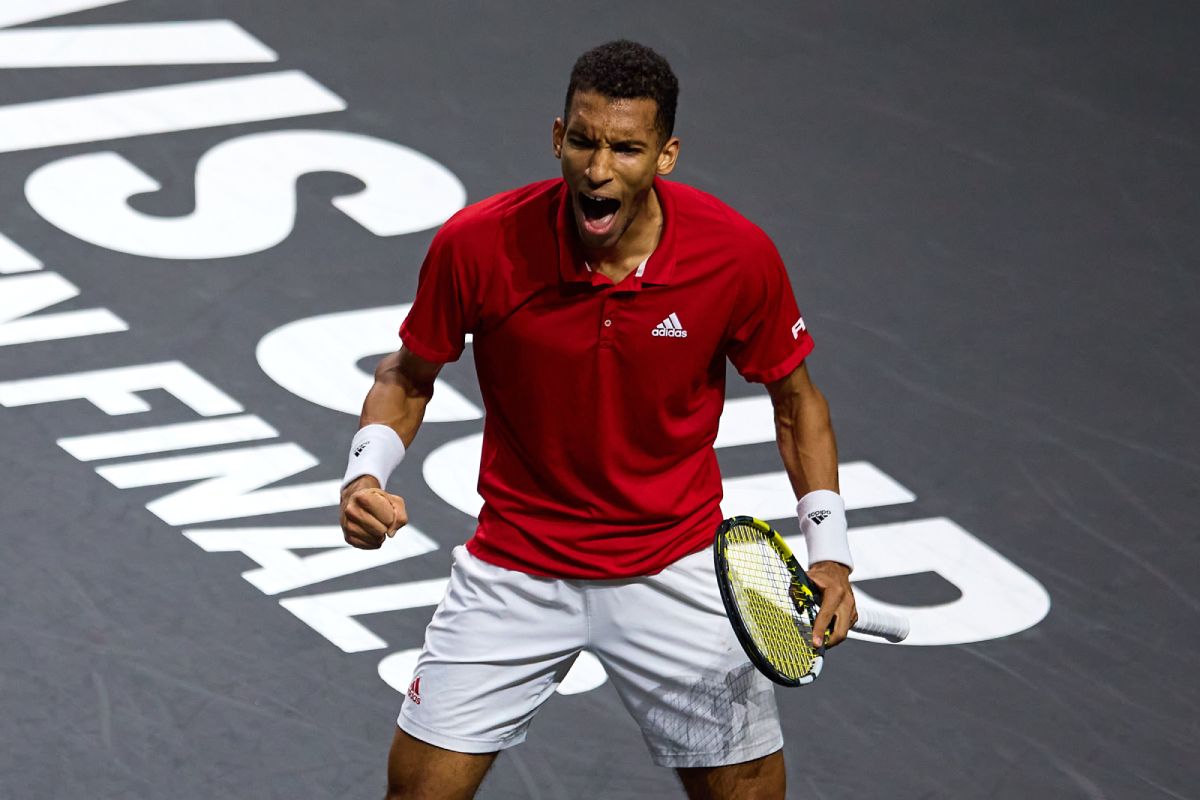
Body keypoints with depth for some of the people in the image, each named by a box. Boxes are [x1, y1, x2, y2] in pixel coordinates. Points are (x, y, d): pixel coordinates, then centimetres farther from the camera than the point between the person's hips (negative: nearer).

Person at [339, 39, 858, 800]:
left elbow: (796, 401, -1)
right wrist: (367, 475, -18)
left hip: (677, 567, 0)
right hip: (516, 565, 0)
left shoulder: (739, 253, -18)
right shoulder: (477, 244, -19)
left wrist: (829, 555, -10)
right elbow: (409, 376, 0)